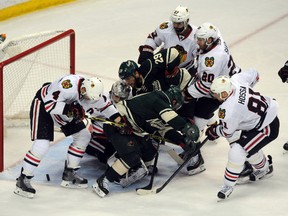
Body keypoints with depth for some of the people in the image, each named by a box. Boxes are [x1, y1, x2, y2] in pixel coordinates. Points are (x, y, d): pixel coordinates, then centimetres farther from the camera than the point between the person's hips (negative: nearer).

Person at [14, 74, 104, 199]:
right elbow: (50, 105, -36)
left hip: (64, 108, 8)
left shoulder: (90, 89, -14)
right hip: (42, 105, -8)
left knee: (83, 136, 7)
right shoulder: (69, 85, -38)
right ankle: (22, 181, -7)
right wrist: (70, 109, -44)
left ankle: (69, 175, 17)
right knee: (42, 145, -19)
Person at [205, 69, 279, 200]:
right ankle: (265, 168, 50)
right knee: (248, 145, 28)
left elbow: (227, 132, -12)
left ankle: (228, 185, 2)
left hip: (267, 128, -10)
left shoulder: (229, 110, -30)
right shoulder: (235, 80, -13)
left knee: (237, 152, -12)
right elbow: (254, 74, 8)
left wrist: (213, 132, 8)